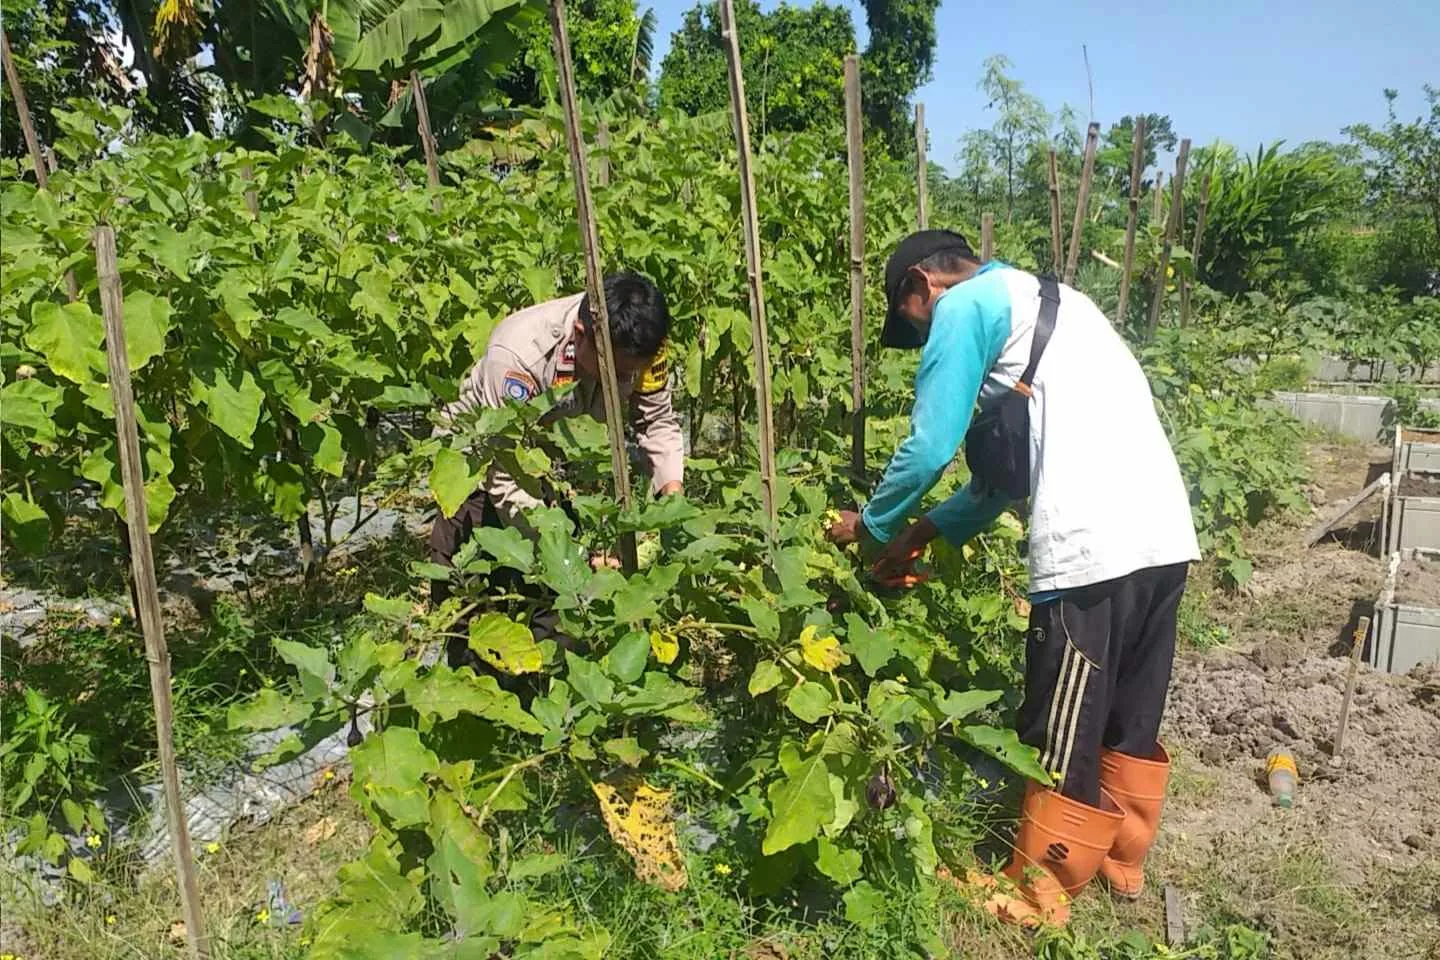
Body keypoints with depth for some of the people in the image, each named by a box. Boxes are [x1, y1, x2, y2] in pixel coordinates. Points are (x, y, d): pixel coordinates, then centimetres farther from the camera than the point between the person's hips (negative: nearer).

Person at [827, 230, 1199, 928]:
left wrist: (871, 525, 12)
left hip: (1094, 551, -9)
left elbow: (930, 448, -5)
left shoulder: (965, 305, 0)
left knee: (1062, 735, 7)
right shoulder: (1042, 302, 27)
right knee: (1132, 720, 22)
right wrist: (927, 532, 26)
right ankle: (1122, 860, 38)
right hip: (1165, 536, 9)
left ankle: (1040, 891, 23)